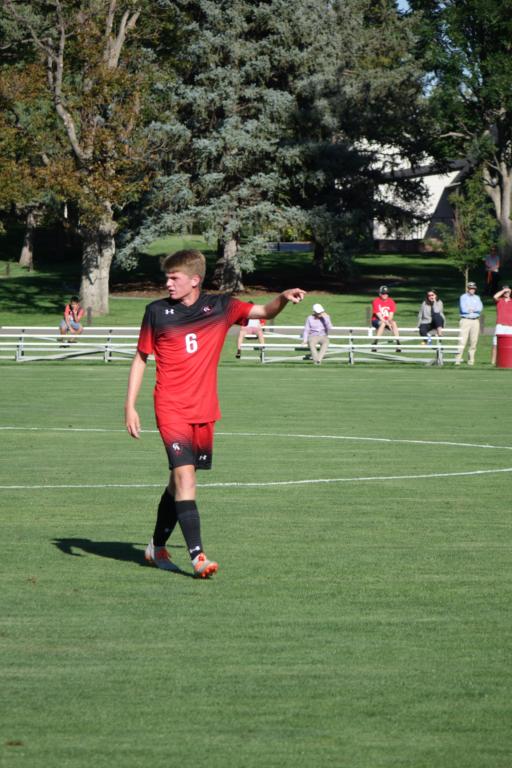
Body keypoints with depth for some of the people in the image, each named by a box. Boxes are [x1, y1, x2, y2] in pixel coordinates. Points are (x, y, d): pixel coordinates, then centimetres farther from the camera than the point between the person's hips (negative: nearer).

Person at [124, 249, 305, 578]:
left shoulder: (220, 307, 2)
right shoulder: (157, 312, 0)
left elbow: (264, 311, 1)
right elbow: (141, 358, 7)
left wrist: (283, 298, -21)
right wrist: (130, 406, 1)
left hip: (204, 410, 3)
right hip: (171, 409, -3)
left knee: (180, 480, 13)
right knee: (184, 474, -17)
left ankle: (157, 546, 31)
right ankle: (197, 556, -22)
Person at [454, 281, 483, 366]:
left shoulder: (477, 298, 17)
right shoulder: (463, 297, 4)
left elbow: (480, 308, -1)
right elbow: (463, 309, -11)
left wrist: (470, 309, -10)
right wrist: (475, 309, -2)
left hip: (475, 321, 4)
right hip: (465, 320, -4)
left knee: (474, 341, 1)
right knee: (462, 340, -12)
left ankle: (471, 360, 6)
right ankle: (457, 360, -16)